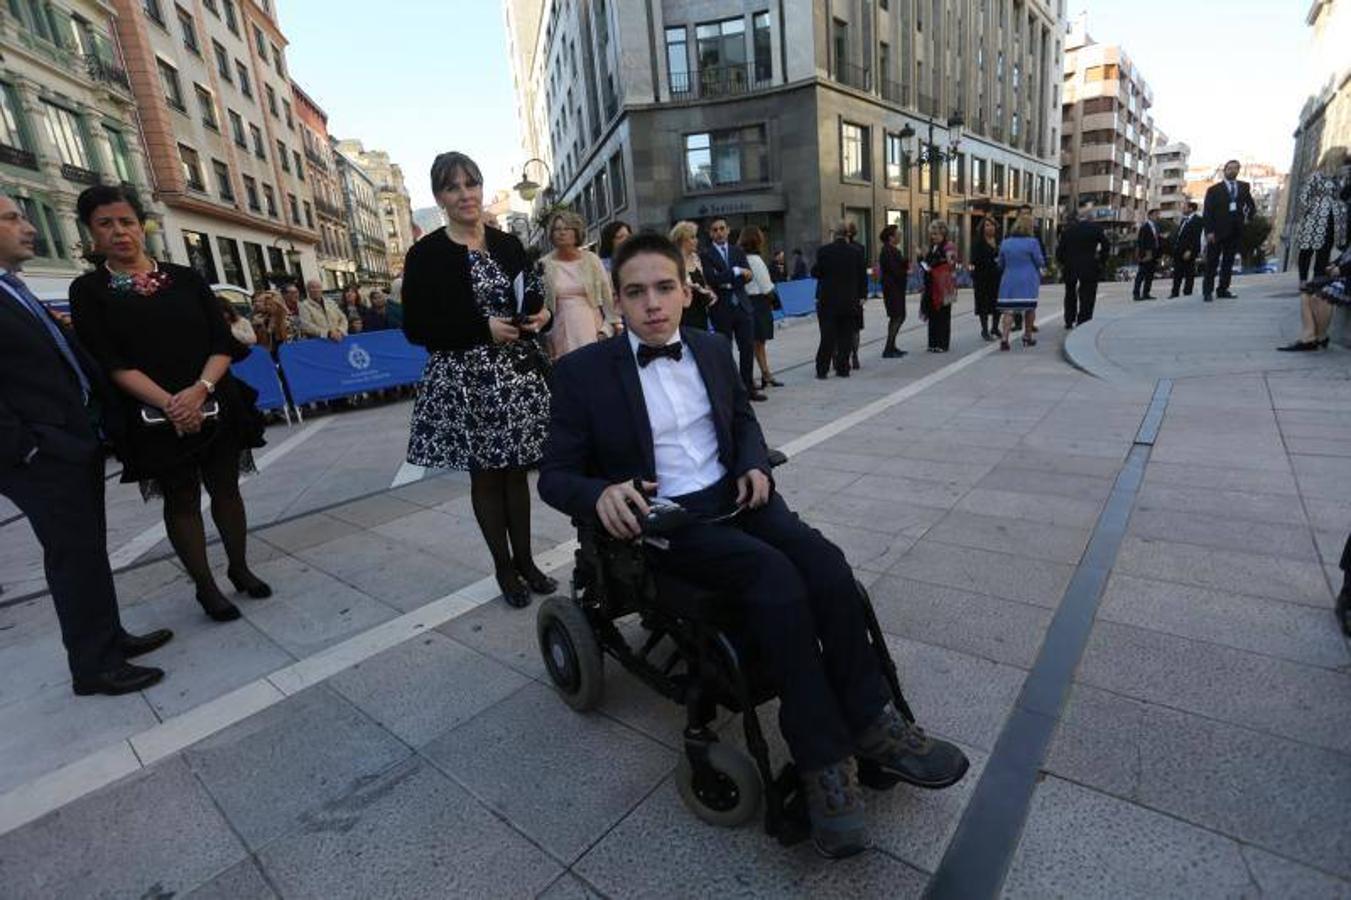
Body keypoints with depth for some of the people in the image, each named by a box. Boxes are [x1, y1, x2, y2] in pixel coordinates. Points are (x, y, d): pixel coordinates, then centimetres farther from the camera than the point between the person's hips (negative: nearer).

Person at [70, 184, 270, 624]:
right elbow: (112, 363, -8)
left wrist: (200, 389, -17)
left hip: (214, 406, 2)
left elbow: (223, 344, -1)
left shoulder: (185, 278, 5)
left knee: (226, 489, 9)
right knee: (182, 501, 7)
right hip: (155, 417, -1)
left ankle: (240, 568, 26)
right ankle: (205, 587, 19)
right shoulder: (88, 291, 1)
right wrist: (168, 402, -20)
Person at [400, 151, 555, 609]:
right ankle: (504, 567, 21)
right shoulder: (426, 254, -4)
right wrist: (484, 329, -17)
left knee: (517, 469, 10)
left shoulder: (508, 244, 8)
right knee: (485, 474, 6)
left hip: (517, 372, 4)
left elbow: (534, 301, 18)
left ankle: (525, 559, 24)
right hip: (466, 378, -3)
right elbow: (416, 328, -7)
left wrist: (541, 317, -6)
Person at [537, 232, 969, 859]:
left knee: (823, 562, -22)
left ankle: (869, 722, -6)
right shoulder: (584, 371, -5)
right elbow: (554, 476, -3)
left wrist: (754, 464, 1)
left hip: (732, 495, 5)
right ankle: (823, 759, -14)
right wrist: (601, 495, -26)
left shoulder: (711, 350, 9)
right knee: (775, 574, -28)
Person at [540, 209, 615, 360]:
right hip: (562, 331, 0)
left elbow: (608, 297, 5)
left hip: (591, 328, 0)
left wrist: (606, 329, -2)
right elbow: (539, 303, 5)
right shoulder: (544, 264, 2)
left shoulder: (591, 260, 2)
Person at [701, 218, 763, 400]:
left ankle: (749, 388, 13)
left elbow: (747, 275, 2)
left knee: (748, 348, 4)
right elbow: (712, 279, -15)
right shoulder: (706, 255, -1)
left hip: (741, 305, 4)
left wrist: (728, 283, -11)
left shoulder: (737, 251, 13)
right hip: (721, 309, -4)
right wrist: (736, 271, -14)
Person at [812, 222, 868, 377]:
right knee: (846, 337, 8)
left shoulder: (824, 251, -8)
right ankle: (843, 368, 10)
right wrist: (860, 296, 12)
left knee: (827, 337, 3)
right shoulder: (855, 252, -1)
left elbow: (816, 273, -5)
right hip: (849, 302, 1)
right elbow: (863, 277, 3)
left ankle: (822, 369, 4)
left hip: (828, 302, -1)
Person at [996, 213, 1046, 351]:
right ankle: (1027, 337, 21)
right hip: (1028, 282, -2)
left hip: (1009, 281, 2)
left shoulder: (1005, 243, 4)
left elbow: (1001, 264, 12)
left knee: (1008, 310, -2)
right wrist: (1043, 264, 22)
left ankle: (1004, 338, -17)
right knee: (1029, 308, 13)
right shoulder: (1032, 242, -7)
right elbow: (1040, 262, -1)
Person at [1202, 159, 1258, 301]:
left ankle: (1223, 290, 7)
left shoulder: (1244, 187, 14)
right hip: (1217, 231, -4)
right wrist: (1209, 231, -13)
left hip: (1235, 231, 4)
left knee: (1228, 262, 4)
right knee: (1212, 263, -4)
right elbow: (1207, 212, -5)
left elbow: (1252, 206, 25)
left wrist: (1248, 218, 9)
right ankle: (1207, 291, -3)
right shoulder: (1214, 189, 1)